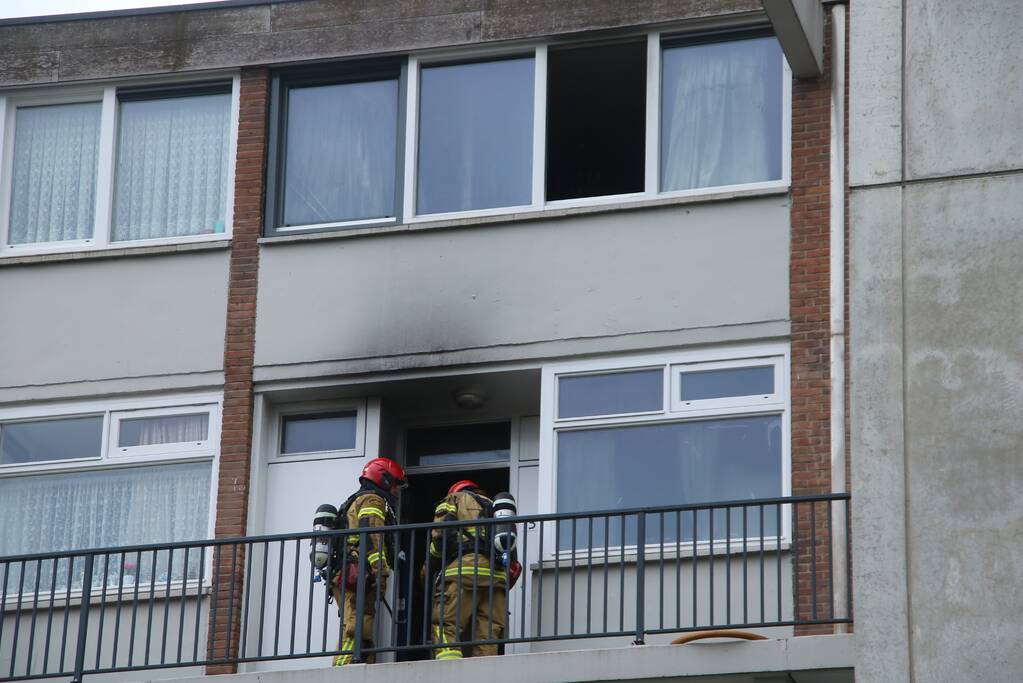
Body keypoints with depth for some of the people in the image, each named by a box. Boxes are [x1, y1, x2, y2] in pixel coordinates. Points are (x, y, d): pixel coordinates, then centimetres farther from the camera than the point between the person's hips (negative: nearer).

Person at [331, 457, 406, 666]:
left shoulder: (353, 503, 32)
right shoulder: (372, 500, 1)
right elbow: (372, 538, -14)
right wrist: (381, 575, -20)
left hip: (343, 578, 10)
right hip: (358, 577, -10)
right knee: (357, 632, -18)